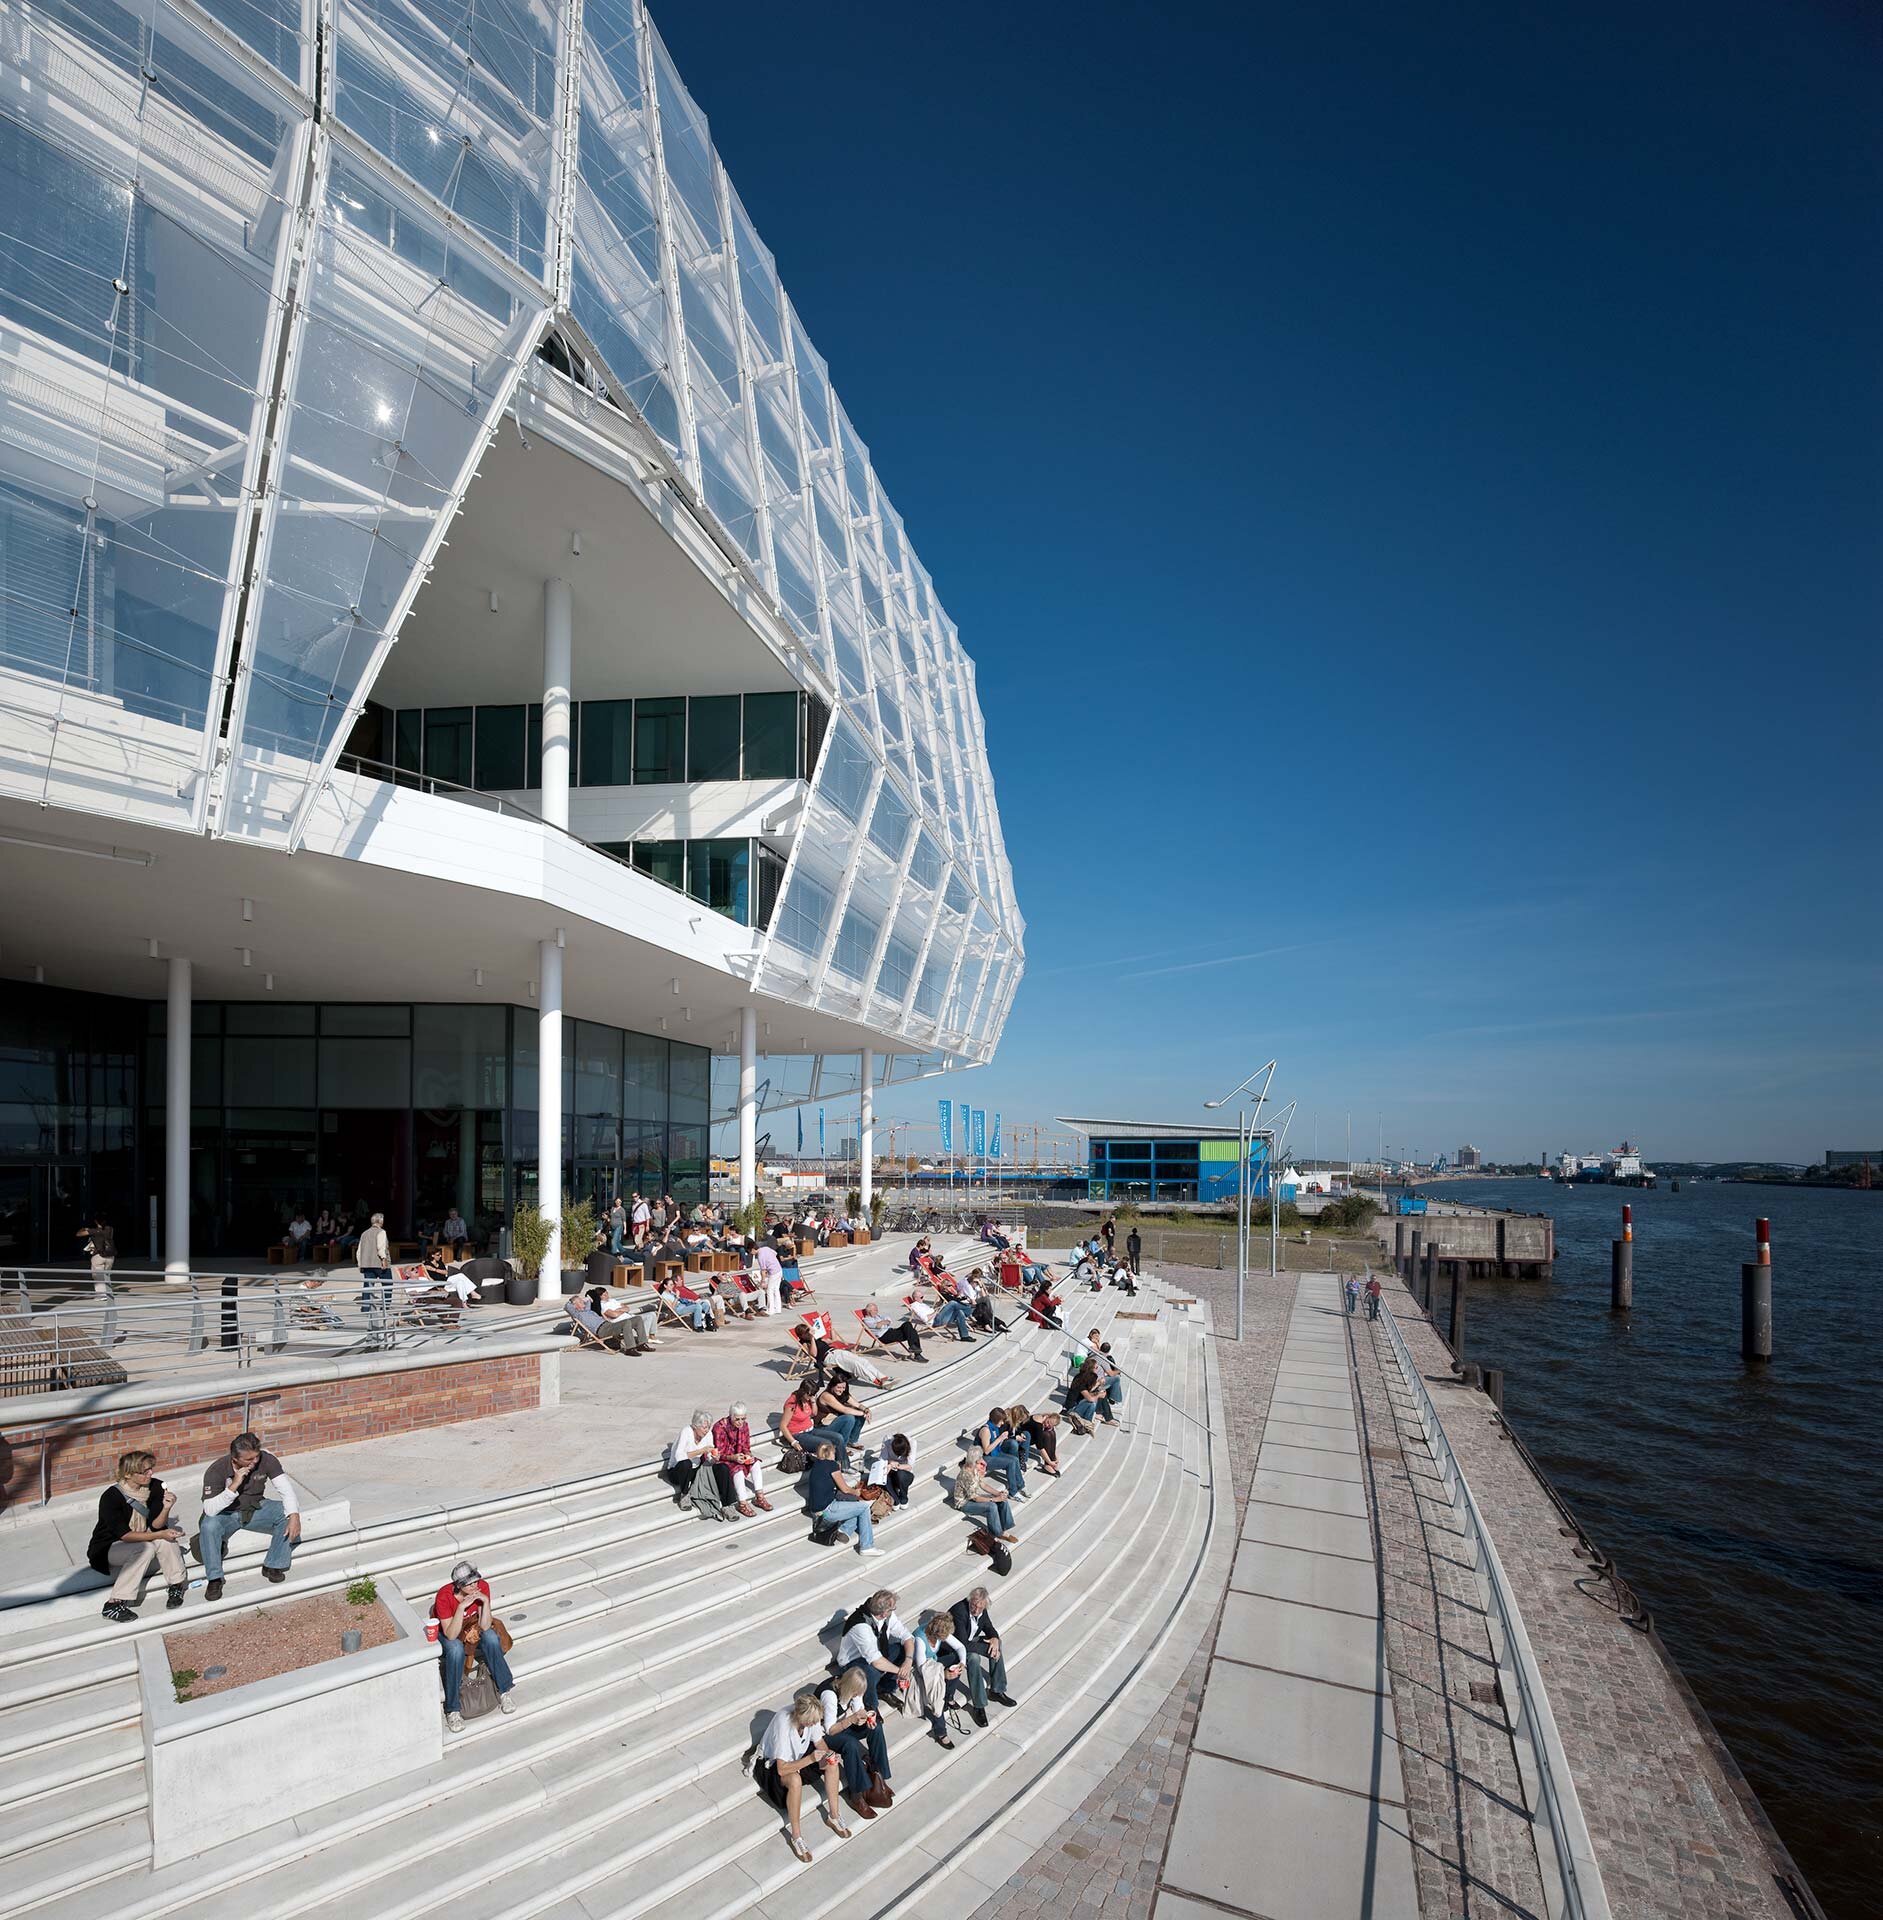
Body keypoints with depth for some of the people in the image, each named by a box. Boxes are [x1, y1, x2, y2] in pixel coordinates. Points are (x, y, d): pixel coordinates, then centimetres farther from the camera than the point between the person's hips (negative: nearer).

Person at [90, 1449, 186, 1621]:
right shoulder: (110, 1497, -24)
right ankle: (113, 1605, -25)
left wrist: (166, 1508, -31)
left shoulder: (155, 1487, -10)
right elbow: (124, 1535, -26)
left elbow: (155, 1525, -12)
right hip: (106, 1550, -4)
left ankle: (176, 1585, -13)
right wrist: (159, 1535, -31)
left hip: (137, 1542, 4)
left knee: (165, 1540, -25)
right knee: (145, 1548, -32)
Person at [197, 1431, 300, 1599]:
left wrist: (294, 1516, -38)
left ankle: (273, 1566, -10)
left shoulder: (266, 1460, -20)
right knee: (209, 1526, -35)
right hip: (226, 1515, -2)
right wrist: (234, 1486, -42)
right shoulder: (217, 1470, -24)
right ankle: (214, 1579, -18)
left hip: (256, 1509, 2)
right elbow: (210, 1510, -30)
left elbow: (286, 1489, -22)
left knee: (288, 1515, -24)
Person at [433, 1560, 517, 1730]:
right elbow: (451, 1635, -34)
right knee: (456, 1649, -36)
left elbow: (484, 1626, -22)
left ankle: (504, 1692, -15)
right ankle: (452, 1711, -24)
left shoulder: (482, 1586, -23)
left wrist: (486, 1601, -36)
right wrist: (461, 1607, -45)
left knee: (491, 1638, -28)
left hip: (470, 1628, 3)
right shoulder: (444, 1596, -32)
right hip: (445, 1632, -3)